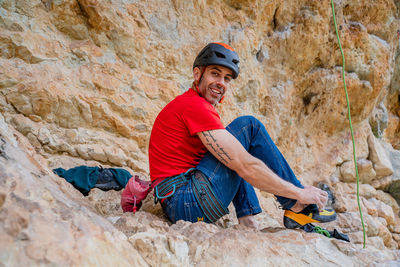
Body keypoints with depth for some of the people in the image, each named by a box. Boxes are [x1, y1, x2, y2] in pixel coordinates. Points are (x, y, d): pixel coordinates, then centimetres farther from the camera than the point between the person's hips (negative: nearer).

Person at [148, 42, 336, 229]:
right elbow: (245, 166, -18)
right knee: (248, 126, -7)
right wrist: (300, 193, -10)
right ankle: (298, 207, -1)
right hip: (187, 204, -10)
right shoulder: (195, 106, -12)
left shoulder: (185, 104, 19)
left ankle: (247, 218, 12)